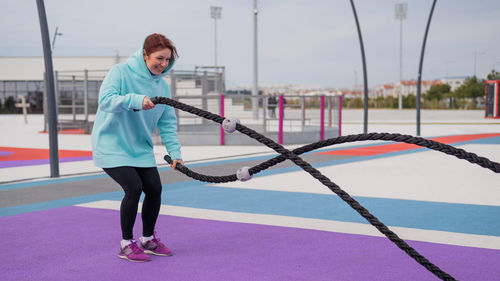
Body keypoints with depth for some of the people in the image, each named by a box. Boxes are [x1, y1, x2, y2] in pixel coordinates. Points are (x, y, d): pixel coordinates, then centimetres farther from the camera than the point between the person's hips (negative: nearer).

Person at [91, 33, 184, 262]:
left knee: (154, 188, -1)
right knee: (133, 187, -18)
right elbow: (106, 100, -27)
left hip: (140, 148, 6)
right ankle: (126, 245, 0)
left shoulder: (162, 86, 4)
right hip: (112, 145, -6)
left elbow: (167, 123, 4)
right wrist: (136, 100, -41)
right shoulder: (120, 72, -13)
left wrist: (175, 152, -6)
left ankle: (148, 239, 22)